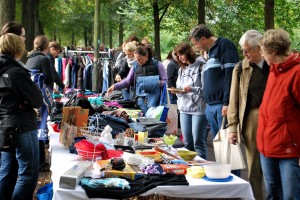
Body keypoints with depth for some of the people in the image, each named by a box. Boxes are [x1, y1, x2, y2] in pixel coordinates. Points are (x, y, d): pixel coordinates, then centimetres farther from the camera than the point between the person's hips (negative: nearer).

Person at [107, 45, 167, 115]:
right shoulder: (135, 66, 11)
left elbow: (165, 81, -1)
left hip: (154, 97, -3)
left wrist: (157, 83, -22)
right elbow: (128, 81, 17)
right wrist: (114, 86, 5)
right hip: (141, 98, 3)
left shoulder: (157, 64, 0)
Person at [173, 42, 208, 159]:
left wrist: (192, 89, -22)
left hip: (198, 109, -6)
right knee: (187, 142, 12)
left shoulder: (201, 66, -6)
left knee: (198, 142, -3)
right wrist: (177, 91, -2)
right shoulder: (182, 69, 16)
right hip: (184, 109, 7)